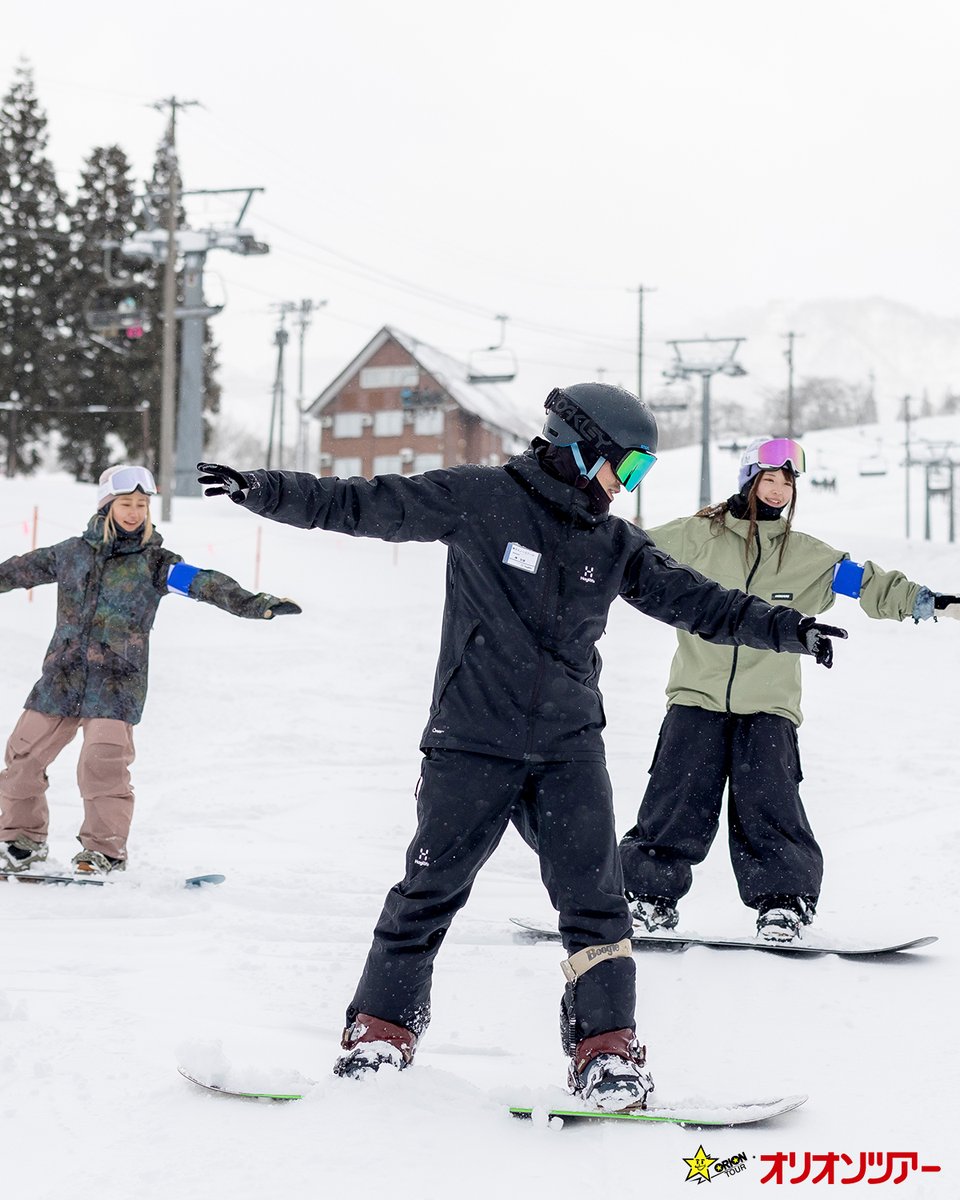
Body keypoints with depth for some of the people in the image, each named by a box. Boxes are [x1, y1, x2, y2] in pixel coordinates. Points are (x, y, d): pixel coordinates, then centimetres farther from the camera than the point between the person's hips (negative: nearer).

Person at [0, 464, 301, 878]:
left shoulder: (156, 563, -1)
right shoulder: (72, 552, 7)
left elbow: (206, 583, -12)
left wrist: (253, 604, -26)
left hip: (117, 684, -3)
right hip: (62, 676, 3)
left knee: (104, 762, -17)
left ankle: (105, 848, -1)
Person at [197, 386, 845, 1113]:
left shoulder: (614, 546, 11)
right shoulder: (478, 500, -4)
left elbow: (695, 601, 15)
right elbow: (362, 506, -4)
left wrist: (787, 630, 9)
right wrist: (260, 490, -10)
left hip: (570, 746, 4)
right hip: (472, 743, -4)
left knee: (594, 897, -4)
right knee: (431, 890, 1)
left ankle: (607, 1051, 3)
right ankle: (382, 1032, 17)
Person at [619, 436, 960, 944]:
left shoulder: (805, 555, 9)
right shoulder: (697, 536, 3)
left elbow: (867, 583, 8)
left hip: (768, 703, 1)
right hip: (697, 695, -1)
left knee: (768, 799, -10)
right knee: (679, 797, -5)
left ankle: (782, 897, 2)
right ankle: (651, 889, 8)